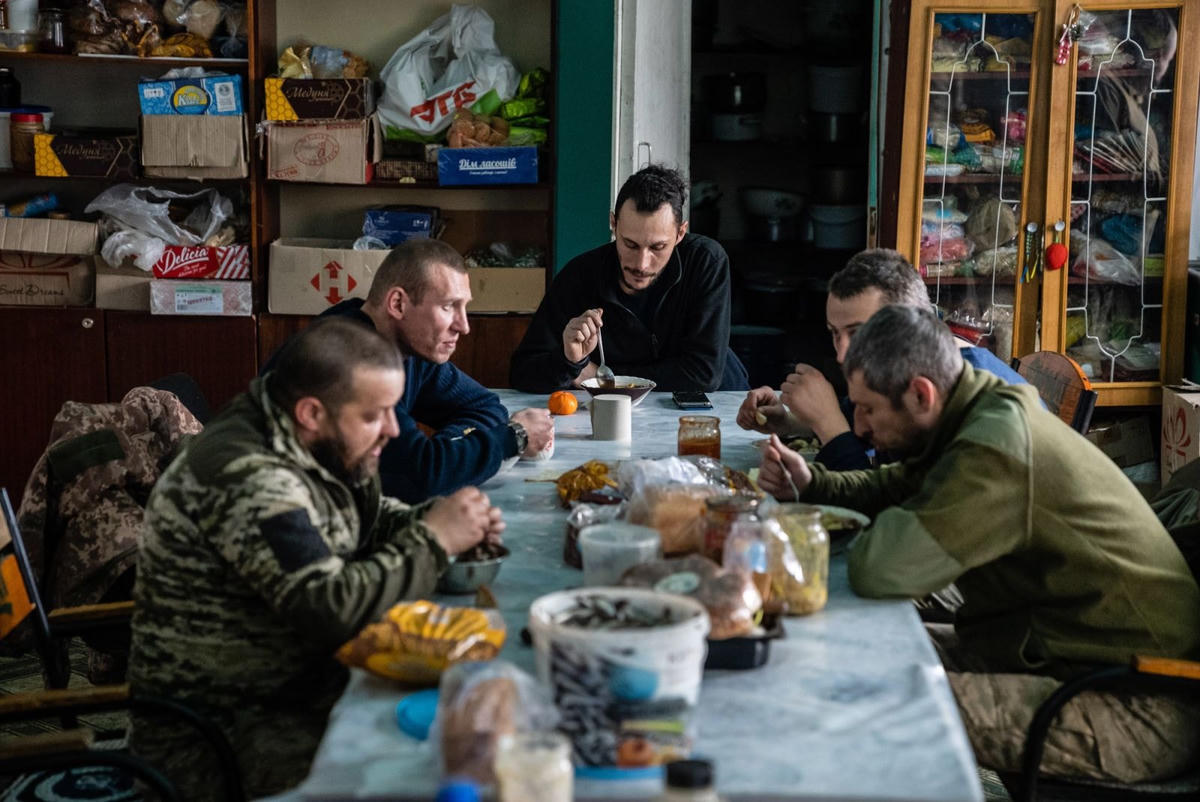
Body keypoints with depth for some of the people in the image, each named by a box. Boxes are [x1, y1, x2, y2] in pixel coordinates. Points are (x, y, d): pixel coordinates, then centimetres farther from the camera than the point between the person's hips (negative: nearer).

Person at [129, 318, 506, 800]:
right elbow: (334, 609, -29)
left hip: (299, 684, 9)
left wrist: (429, 519, -1)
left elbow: (365, 520, 19)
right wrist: (433, 541, -19)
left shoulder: (321, 450, 2)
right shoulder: (248, 479, -25)